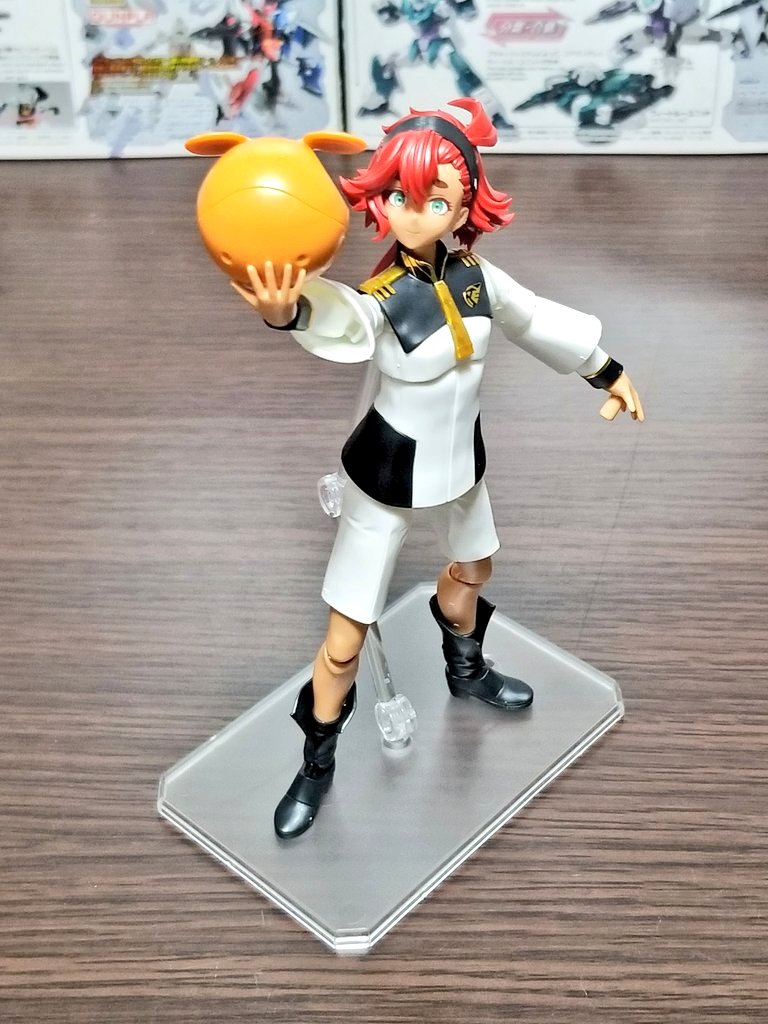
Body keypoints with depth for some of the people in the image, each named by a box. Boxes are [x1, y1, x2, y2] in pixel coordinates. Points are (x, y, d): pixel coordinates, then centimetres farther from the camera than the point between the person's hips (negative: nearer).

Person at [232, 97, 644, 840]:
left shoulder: (473, 273, -12)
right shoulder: (378, 301, -31)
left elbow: (537, 320, 6)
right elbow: (333, 321, -55)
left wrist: (606, 371, 19)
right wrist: (287, 311, -80)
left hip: (460, 463, 6)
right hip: (387, 478, -6)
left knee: (472, 569, 31)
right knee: (343, 644, -1)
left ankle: (465, 672, 63)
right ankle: (318, 763, 25)